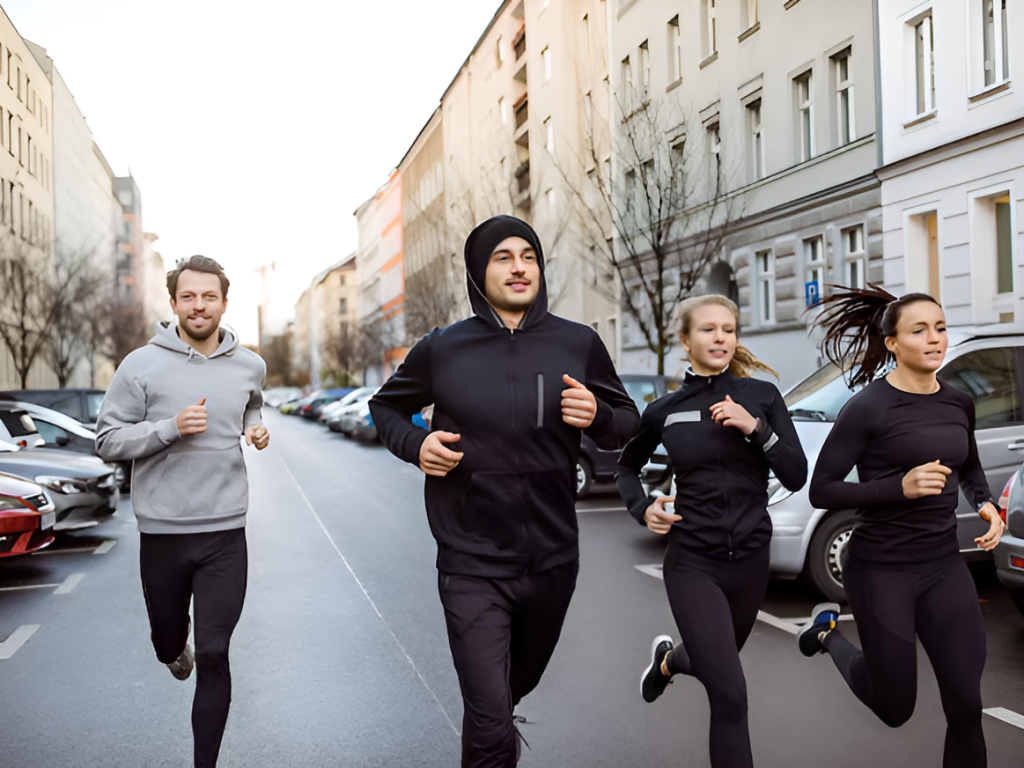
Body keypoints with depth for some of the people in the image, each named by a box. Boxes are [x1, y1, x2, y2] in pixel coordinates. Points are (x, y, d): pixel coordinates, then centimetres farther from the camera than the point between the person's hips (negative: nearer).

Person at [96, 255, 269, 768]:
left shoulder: (249, 366, 4)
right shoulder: (142, 365, -6)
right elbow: (108, 440, -5)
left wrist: (256, 429, 4)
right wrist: (170, 428, -20)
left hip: (225, 533, 0)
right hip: (161, 531, 0)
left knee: (214, 656, -1)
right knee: (167, 642, 19)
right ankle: (178, 649, 57)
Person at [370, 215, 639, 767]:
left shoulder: (579, 344, -2)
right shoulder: (443, 349, -3)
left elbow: (628, 424, 8)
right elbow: (386, 406, 13)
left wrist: (599, 417, -16)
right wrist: (415, 444, -8)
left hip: (552, 560, 3)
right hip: (472, 566, -2)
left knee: (519, 682, 27)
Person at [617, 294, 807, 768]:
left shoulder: (761, 395, -2)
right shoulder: (664, 410, -2)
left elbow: (796, 477, -7)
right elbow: (626, 467, 15)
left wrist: (755, 427, -20)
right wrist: (642, 508, -3)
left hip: (750, 559, 3)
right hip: (692, 563, -2)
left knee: (715, 664, 24)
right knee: (730, 693, -13)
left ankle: (667, 659, 58)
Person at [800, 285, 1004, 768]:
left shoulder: (959, 405, 4)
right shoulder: (869, 407, -14)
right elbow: (821, 491, -14)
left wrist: (985, 503, 3)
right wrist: (901, 486, -24)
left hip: (944, 565, 5)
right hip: (882, 570, -5)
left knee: (966, 704, 2)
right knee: (895, 708, 8)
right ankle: (829, 631, 33)